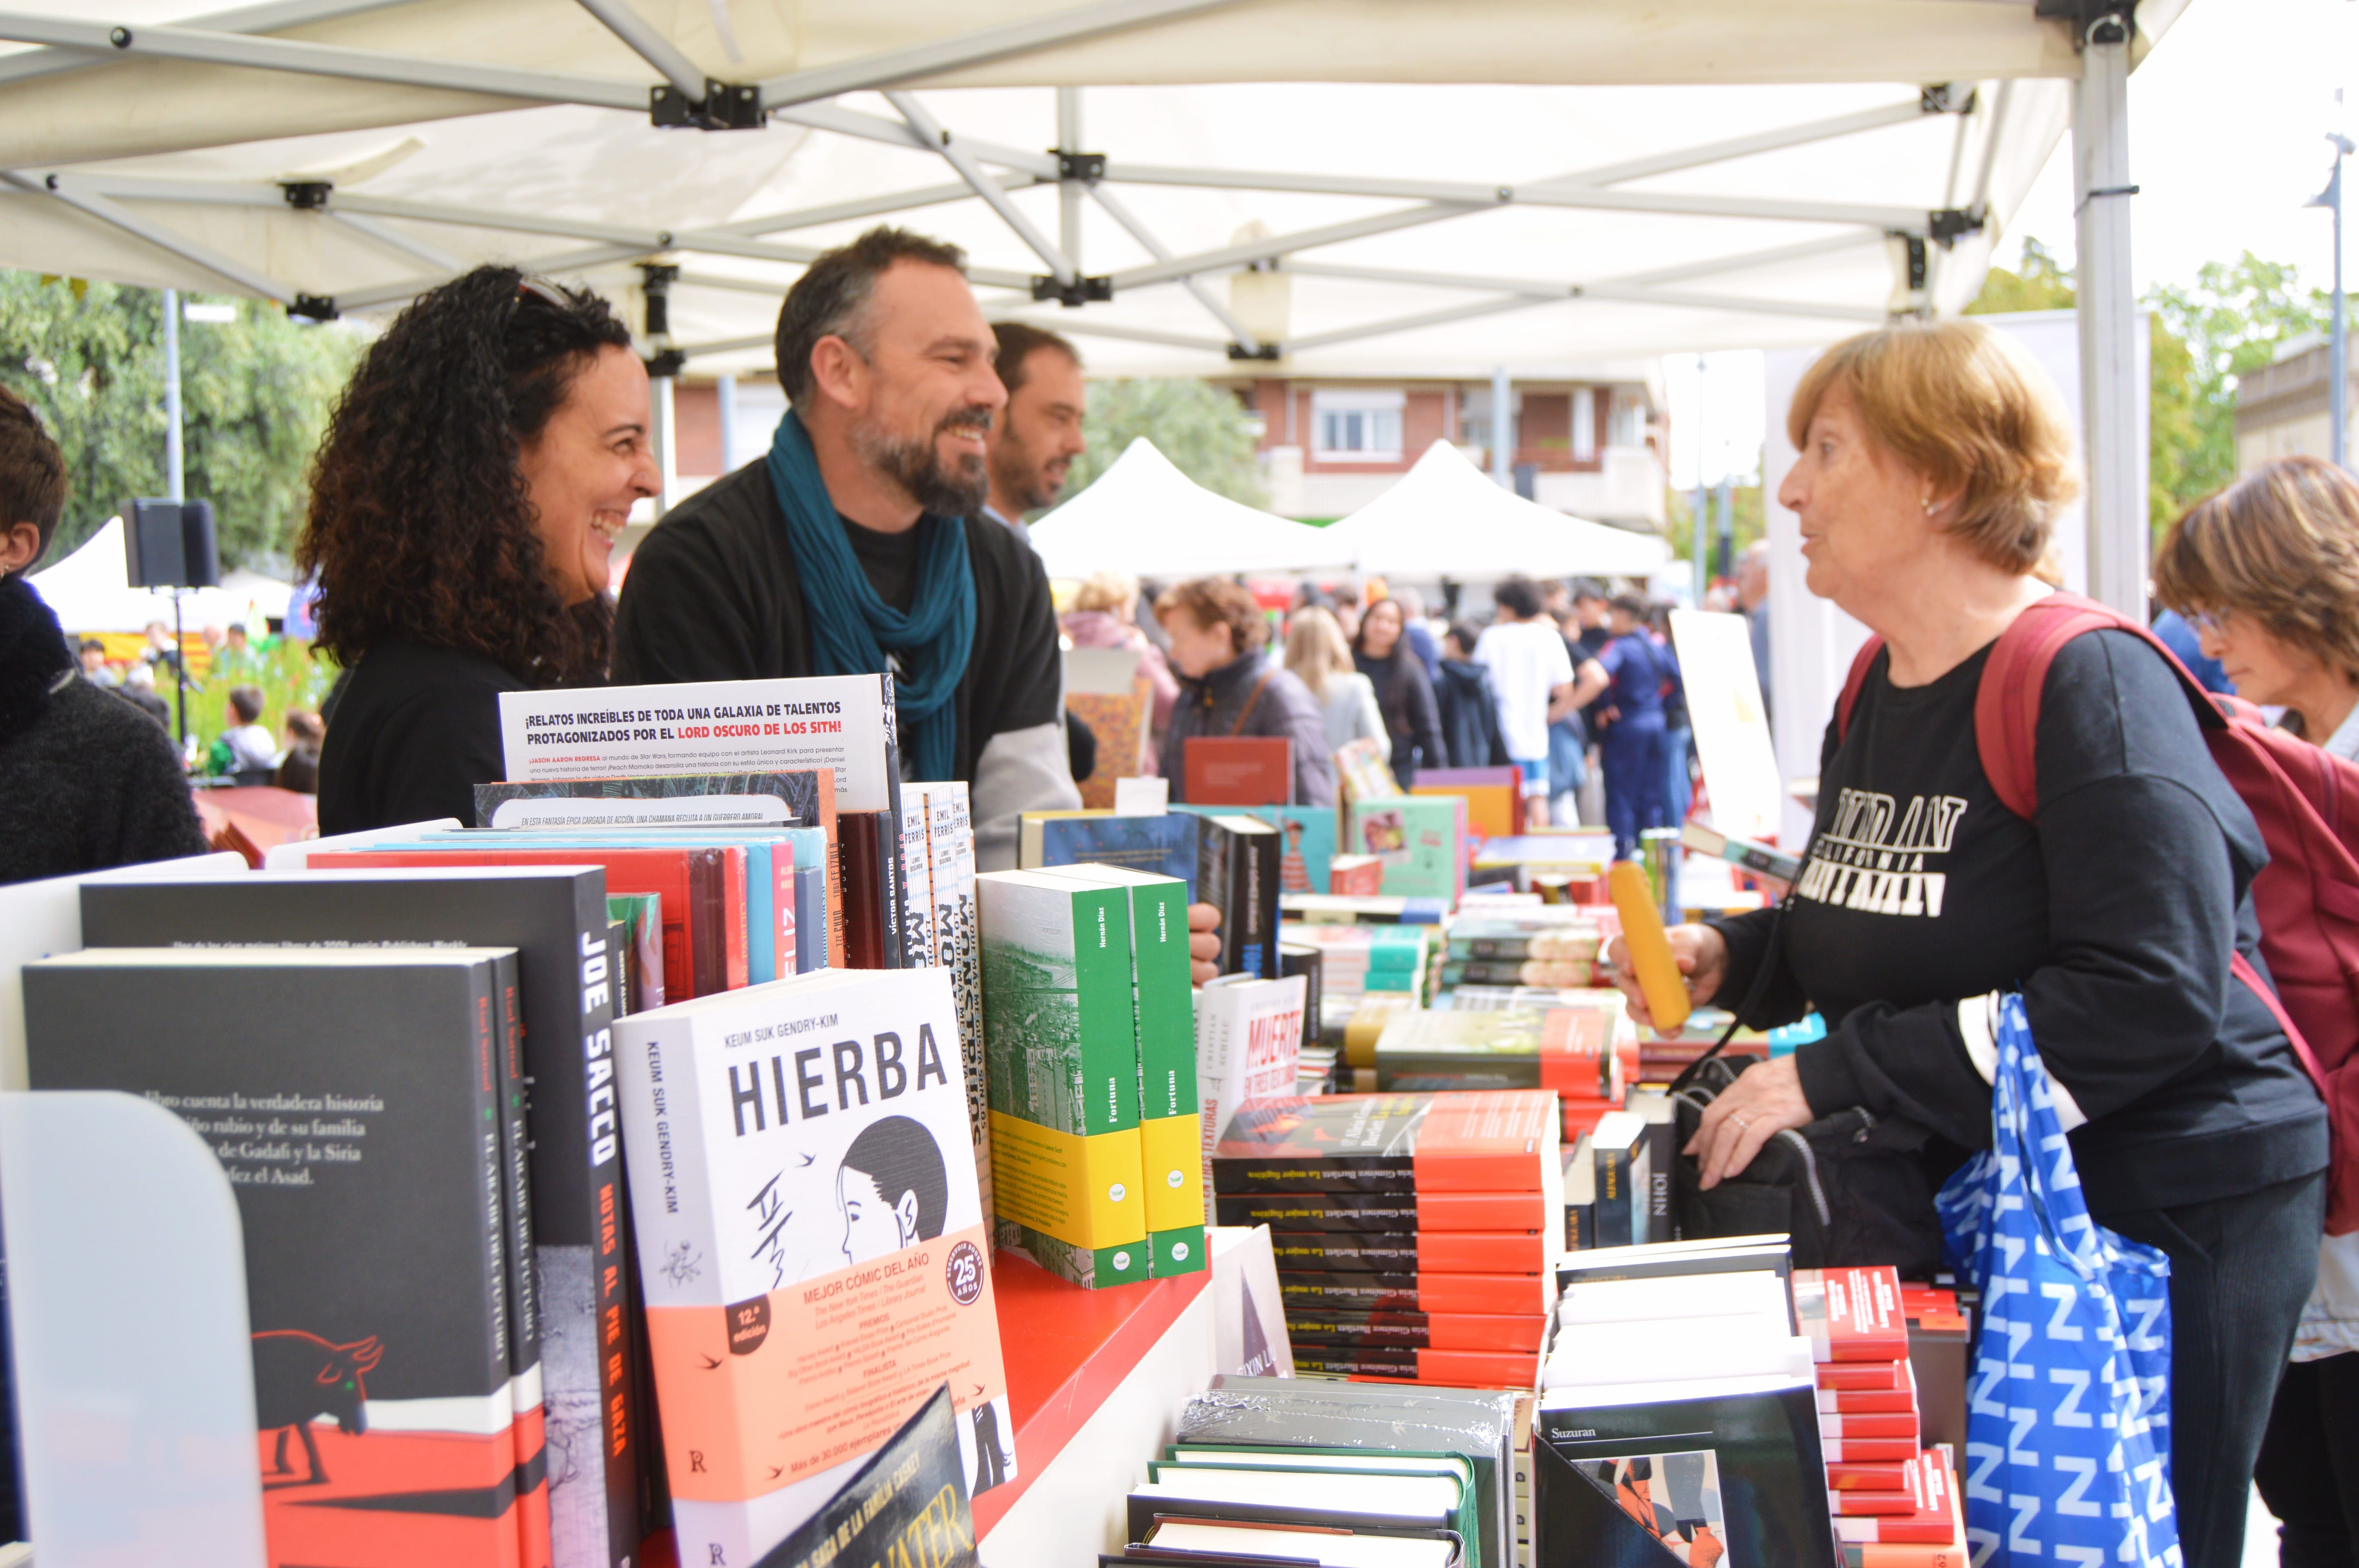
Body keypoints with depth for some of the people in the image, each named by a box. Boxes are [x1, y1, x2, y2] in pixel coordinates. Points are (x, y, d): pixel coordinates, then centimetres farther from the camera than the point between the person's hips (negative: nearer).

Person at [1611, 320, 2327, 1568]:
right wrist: (1732, 957, -2)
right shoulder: (1877, 690, 7)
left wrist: (1835, 1074, -26)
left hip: (2165, 1217, -8)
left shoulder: (2089, 683, -20)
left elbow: (2148, 1000, -28)